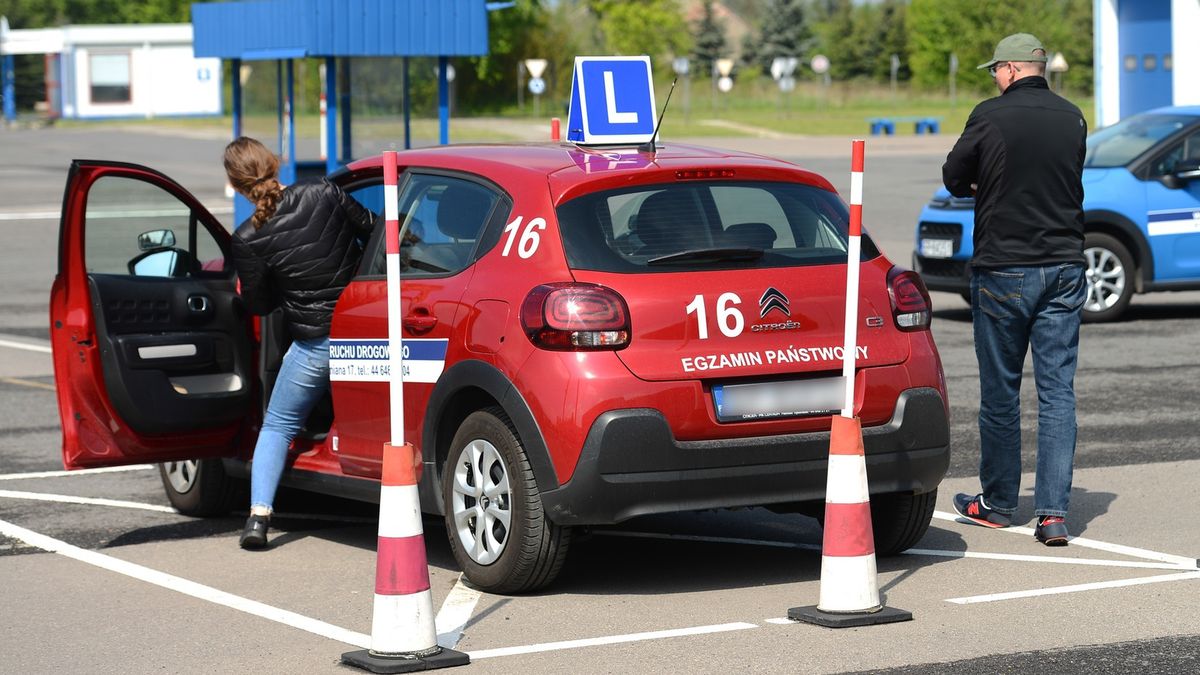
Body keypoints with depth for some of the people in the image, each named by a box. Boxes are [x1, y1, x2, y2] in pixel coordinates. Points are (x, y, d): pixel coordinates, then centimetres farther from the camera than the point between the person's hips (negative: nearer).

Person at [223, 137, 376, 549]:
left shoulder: (248, 240, -10)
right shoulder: (324, 195, -7)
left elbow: (259, 305, 0)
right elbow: (371, 230, 6)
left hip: (316, 343, -2)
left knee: (278, 426, 15)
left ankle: (258, 515, 2)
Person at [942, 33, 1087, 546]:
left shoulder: (992, 115, -9)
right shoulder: (1072, 118, 4)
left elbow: (953, 178, 0)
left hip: (1003, 270, -3)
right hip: (1064, 267, 4)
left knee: (1000, 392, 9)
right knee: (1058, 392, 3)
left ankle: (998, 503, 20)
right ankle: (1053, 513, -3)